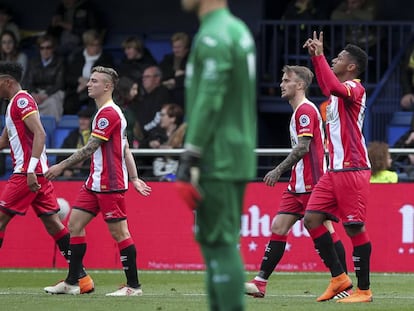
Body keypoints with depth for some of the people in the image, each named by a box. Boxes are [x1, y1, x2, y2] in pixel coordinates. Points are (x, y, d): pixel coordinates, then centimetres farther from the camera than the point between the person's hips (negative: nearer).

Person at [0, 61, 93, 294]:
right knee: (53, 224, 7)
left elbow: (39, 134, -22)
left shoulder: (21, 100, -10)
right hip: (40, 174, 10)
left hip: (27, 173, -10)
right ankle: (81, 277, 4)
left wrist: (30, 170, -29)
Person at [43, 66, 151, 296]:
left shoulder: (108, 113, -15)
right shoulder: (108, 111, 17)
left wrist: (61, 166, -13)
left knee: (119, 232, -6)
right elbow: (126, 148, 19)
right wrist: (134, 178, 17)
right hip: (96, 182, 10)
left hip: (110, 184, -10)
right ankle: (72, 282, 9)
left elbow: (89, 149, -17)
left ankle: (134, 286, -1)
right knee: (75, 224, 7)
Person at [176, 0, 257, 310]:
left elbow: (208, 103, -20)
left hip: (218, 162, -10)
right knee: (217, 243, 13)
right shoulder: (240, 30, 17)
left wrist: (190, 162, -20)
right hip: (240, 156, 10)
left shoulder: (213, 37, -14)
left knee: (220, 244, -10)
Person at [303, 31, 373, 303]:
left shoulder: (355, 88, -9)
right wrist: (315, 56, 37)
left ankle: (364, 290, -1)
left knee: (355, 228, -7)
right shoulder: (339, 90, 17)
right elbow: (327, 87, 43)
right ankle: (339, 277, 9)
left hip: (352, 170, -9)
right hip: (335, 170, 9)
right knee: (312, 219, 3)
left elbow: (334, 87, -32)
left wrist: (319, 55, -23)